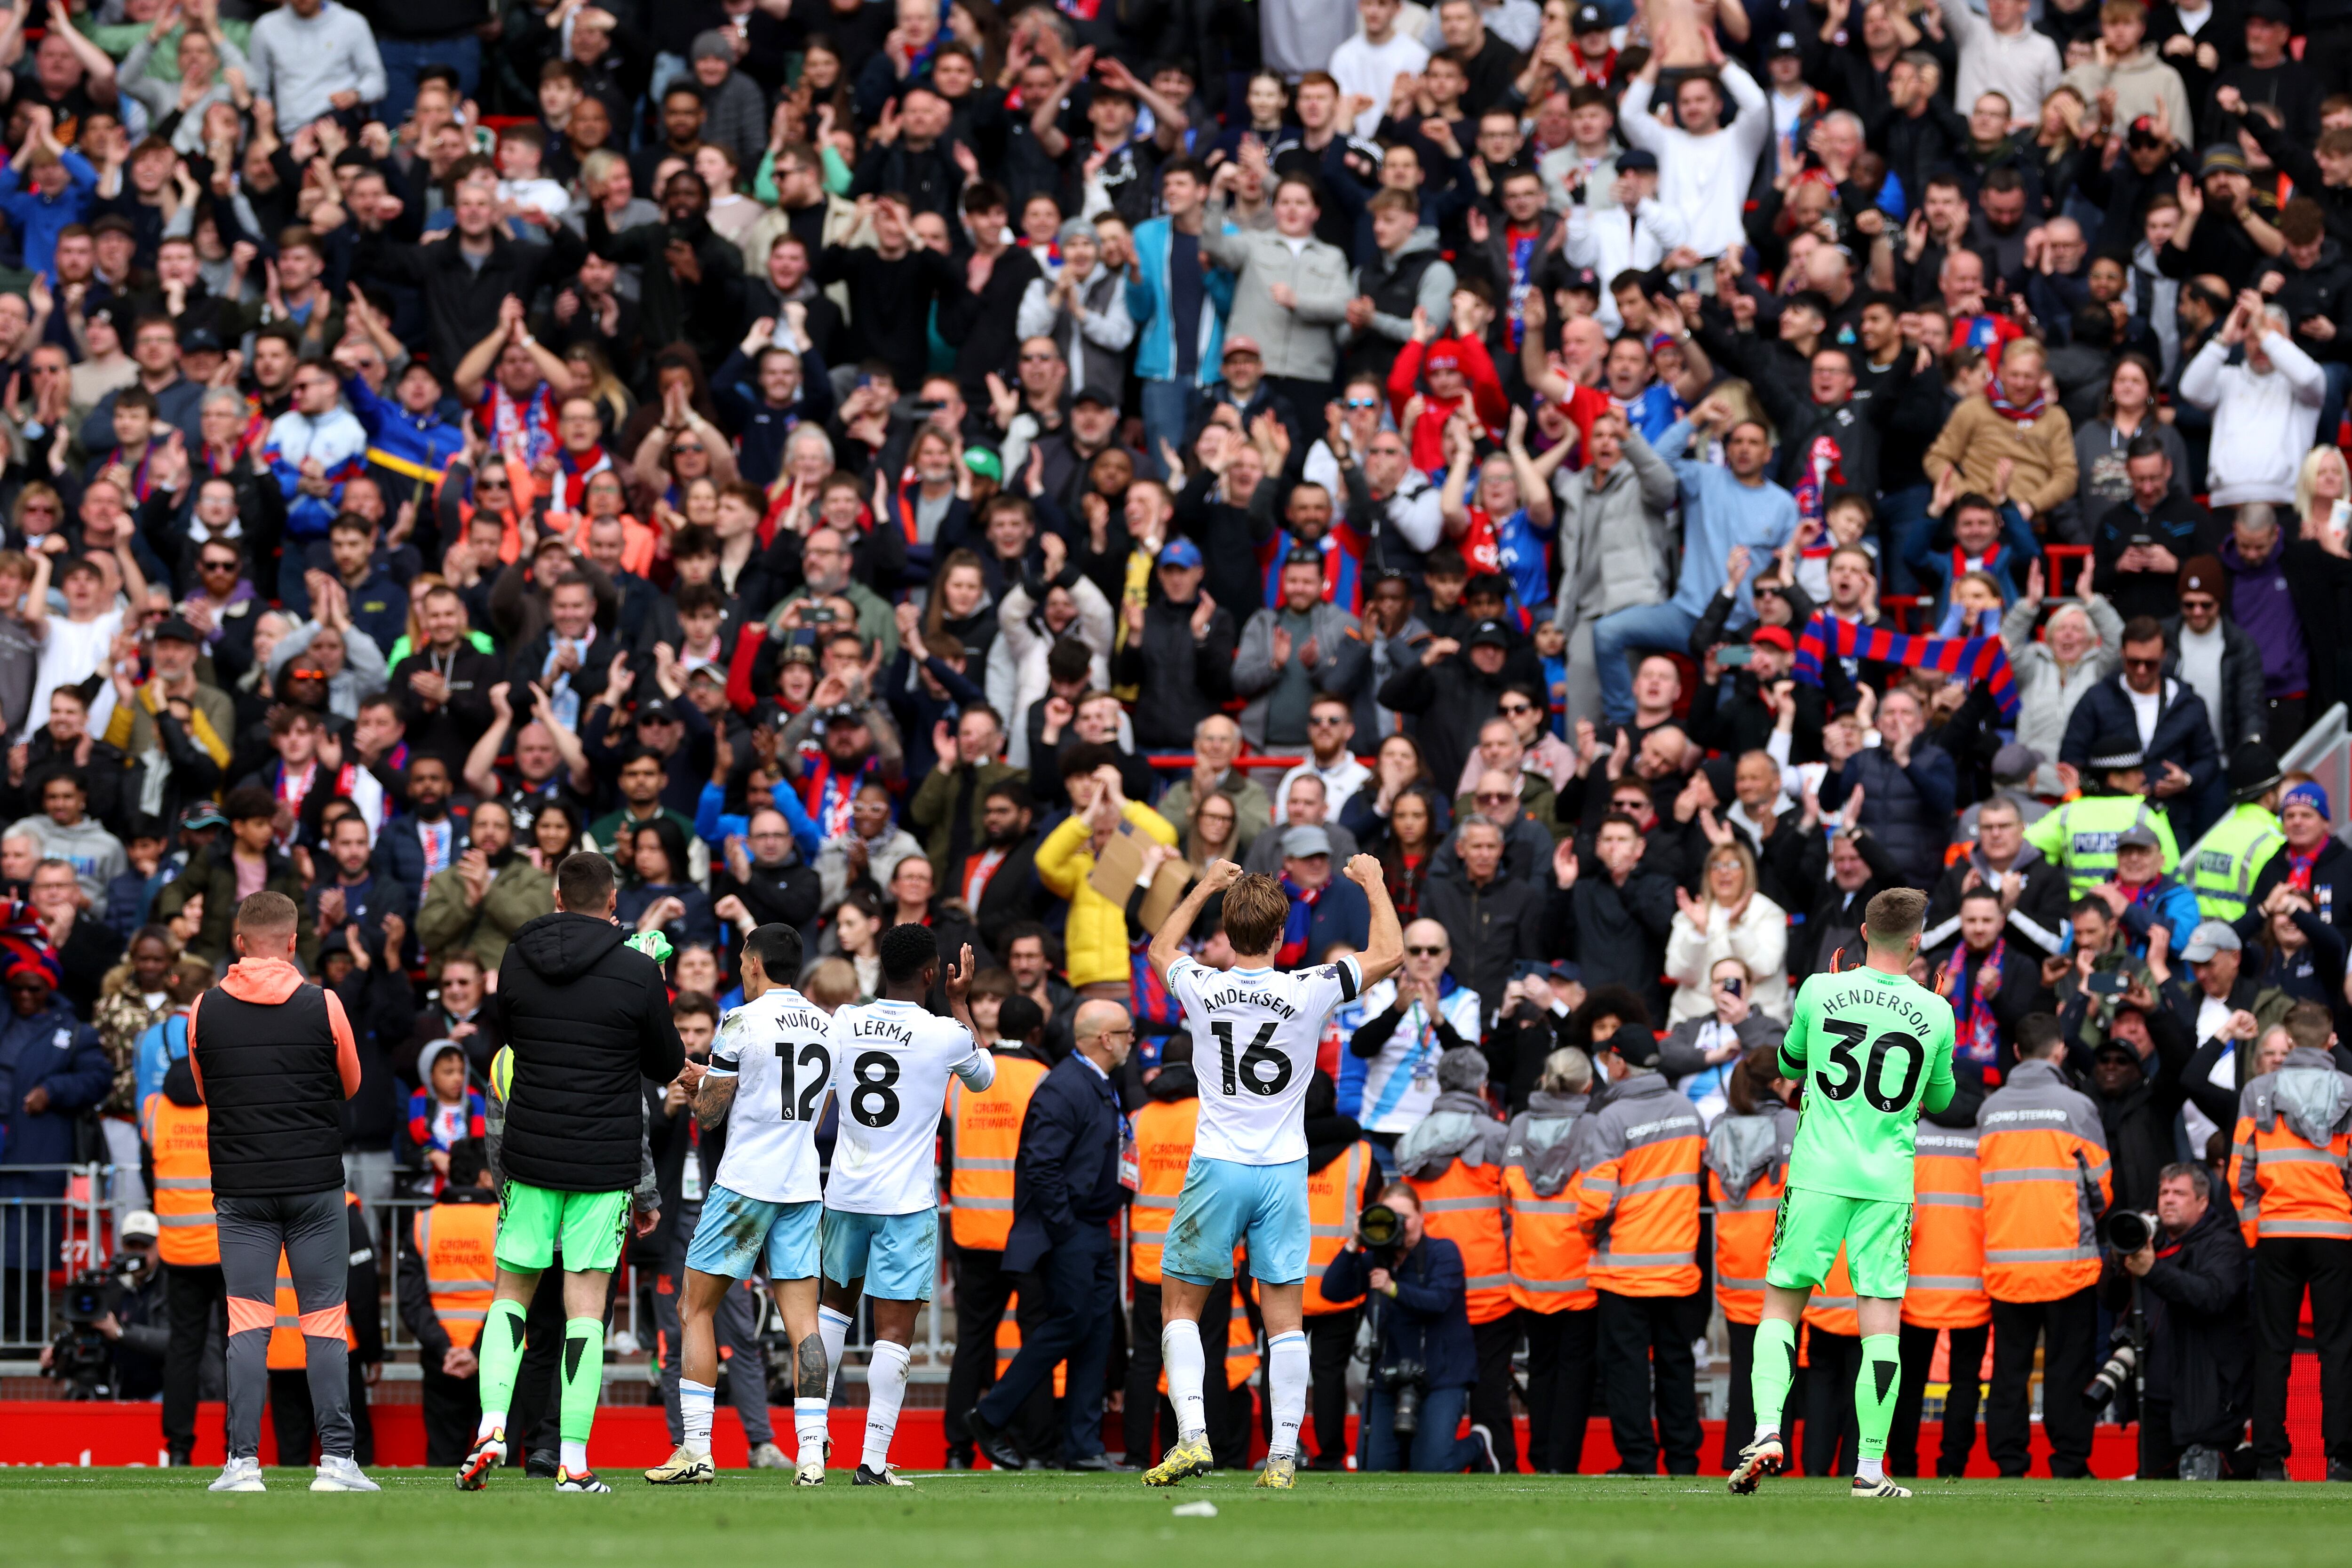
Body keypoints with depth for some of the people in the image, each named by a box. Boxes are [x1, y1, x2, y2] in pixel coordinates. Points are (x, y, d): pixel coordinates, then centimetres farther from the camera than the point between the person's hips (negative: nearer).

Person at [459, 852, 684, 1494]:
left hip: (529, 1153, 2)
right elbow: (668, 1067, 3)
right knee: (586, 1307, 1)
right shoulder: (638, 973, -8)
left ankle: (492, 1425, -5)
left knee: (512, 1292, 15)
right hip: (604, 1163, -2)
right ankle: (574, 1460, -3)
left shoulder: (518, 960, -1)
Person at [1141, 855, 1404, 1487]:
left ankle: (1193, 1435, -6)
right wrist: (1374, 885, 19)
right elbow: (1390, 954, 6)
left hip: (1217, 1170, 0)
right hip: (1285, 1172, 0)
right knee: (1284, 1315, 5)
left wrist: (1204, 888, 30)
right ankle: (1283, 1454, 1)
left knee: (1180, 1304, 9)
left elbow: (1161, 948, 20)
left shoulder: (1202, 988, -6)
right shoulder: (1307, 992, -9)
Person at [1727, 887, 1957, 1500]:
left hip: (1818, 1174, 0)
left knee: (1781, 1307, 9)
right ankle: (1870, 1468, 0)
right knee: (1882, 1321, 2)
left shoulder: (1820, 992, -1)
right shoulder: (1935, 1013, 1)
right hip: (1889, 1182, 0)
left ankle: (1768, 1431, -10)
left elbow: (1789, 1063, 17)